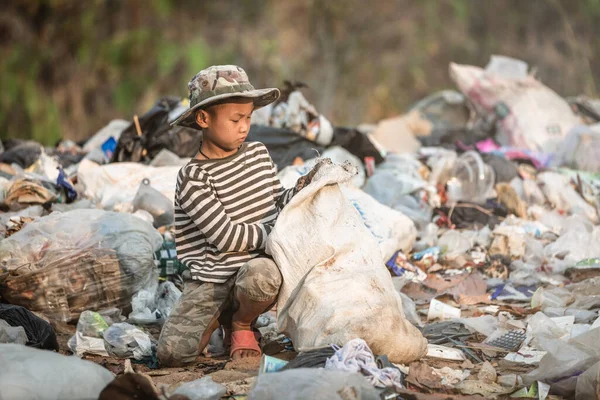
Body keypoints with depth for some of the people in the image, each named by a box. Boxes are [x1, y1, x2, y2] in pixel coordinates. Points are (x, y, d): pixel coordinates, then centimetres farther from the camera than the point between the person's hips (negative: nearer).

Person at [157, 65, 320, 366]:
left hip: (255, 266, 3)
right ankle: (216, 318, 17)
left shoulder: (259, 154, 8)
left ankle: (241, 323, 0)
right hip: (210, 280, -3)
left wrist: (302, 188, -1)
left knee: (262, 274, -37)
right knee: (171, 352, -18)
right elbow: (226, 237, -15)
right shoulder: (193, 178, -10)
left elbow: (276, 206, 18)